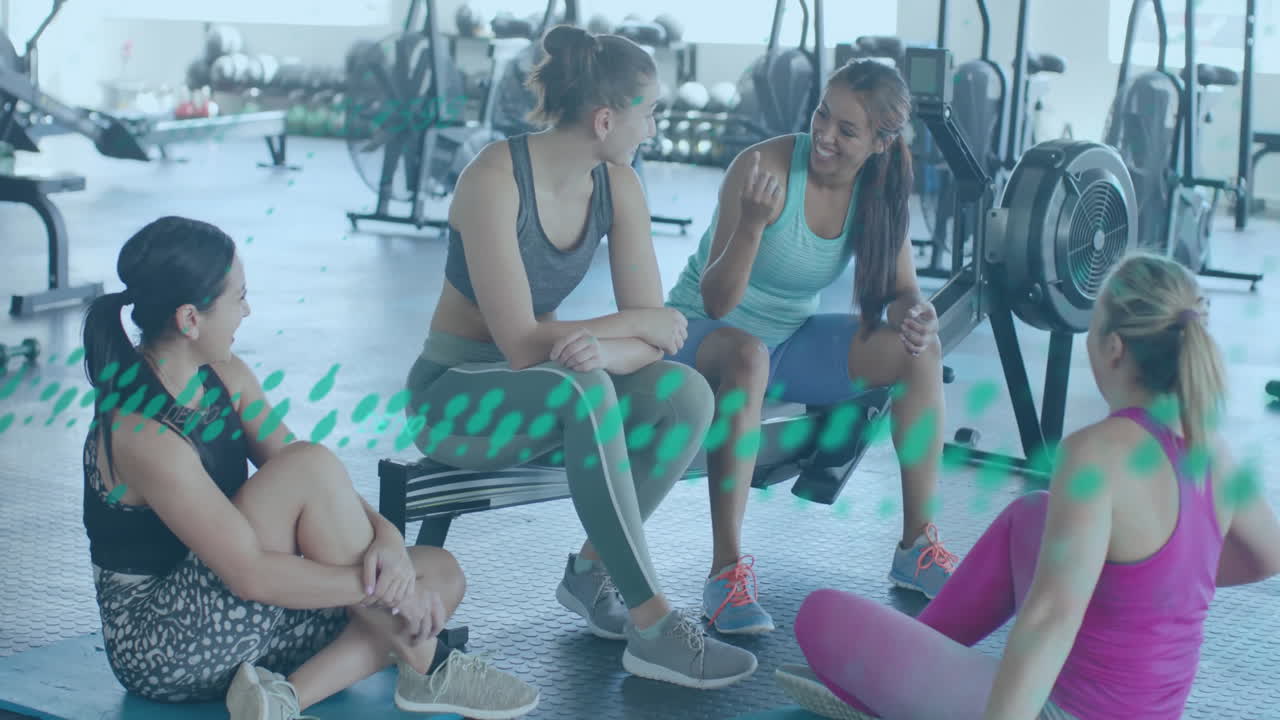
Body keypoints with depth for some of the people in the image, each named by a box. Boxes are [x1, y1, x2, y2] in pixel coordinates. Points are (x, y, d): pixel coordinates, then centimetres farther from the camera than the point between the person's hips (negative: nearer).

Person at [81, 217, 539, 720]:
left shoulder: (227, 379, 3)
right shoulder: (141, 434, -25)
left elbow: (321, 494, 2)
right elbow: (249, 573, -28)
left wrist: (386, 536, -18)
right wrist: (379, 585, -21)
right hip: (158, 648, -9)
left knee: (441, 575, -1)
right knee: (311, 466, -26)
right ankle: (423, 666, -12)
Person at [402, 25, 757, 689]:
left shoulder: (618, 185, -3)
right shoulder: (495, 179, -23)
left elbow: (657, 333, -9)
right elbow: (520, 343, -28)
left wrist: (600, 346, -32)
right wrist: (640, 324, -18)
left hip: (546, 391, 6)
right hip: (454, 396, -6)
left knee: (687, 396, -22)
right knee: (585, 389, -38)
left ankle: (591, 570, -5)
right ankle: (652, 625, -32)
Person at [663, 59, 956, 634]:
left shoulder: (880, 191, -7)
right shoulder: (765, 167, -24)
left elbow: (904, 293, 1)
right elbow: (716, 303, -26)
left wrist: (916, 317, -23)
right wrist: (753, 223, -43)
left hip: (790, 339, 6)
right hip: (702, 335, -6)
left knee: (920, 350, -12)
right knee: (746, 353, -39)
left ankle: (918, 548, -2)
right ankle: (727, 572, -36)